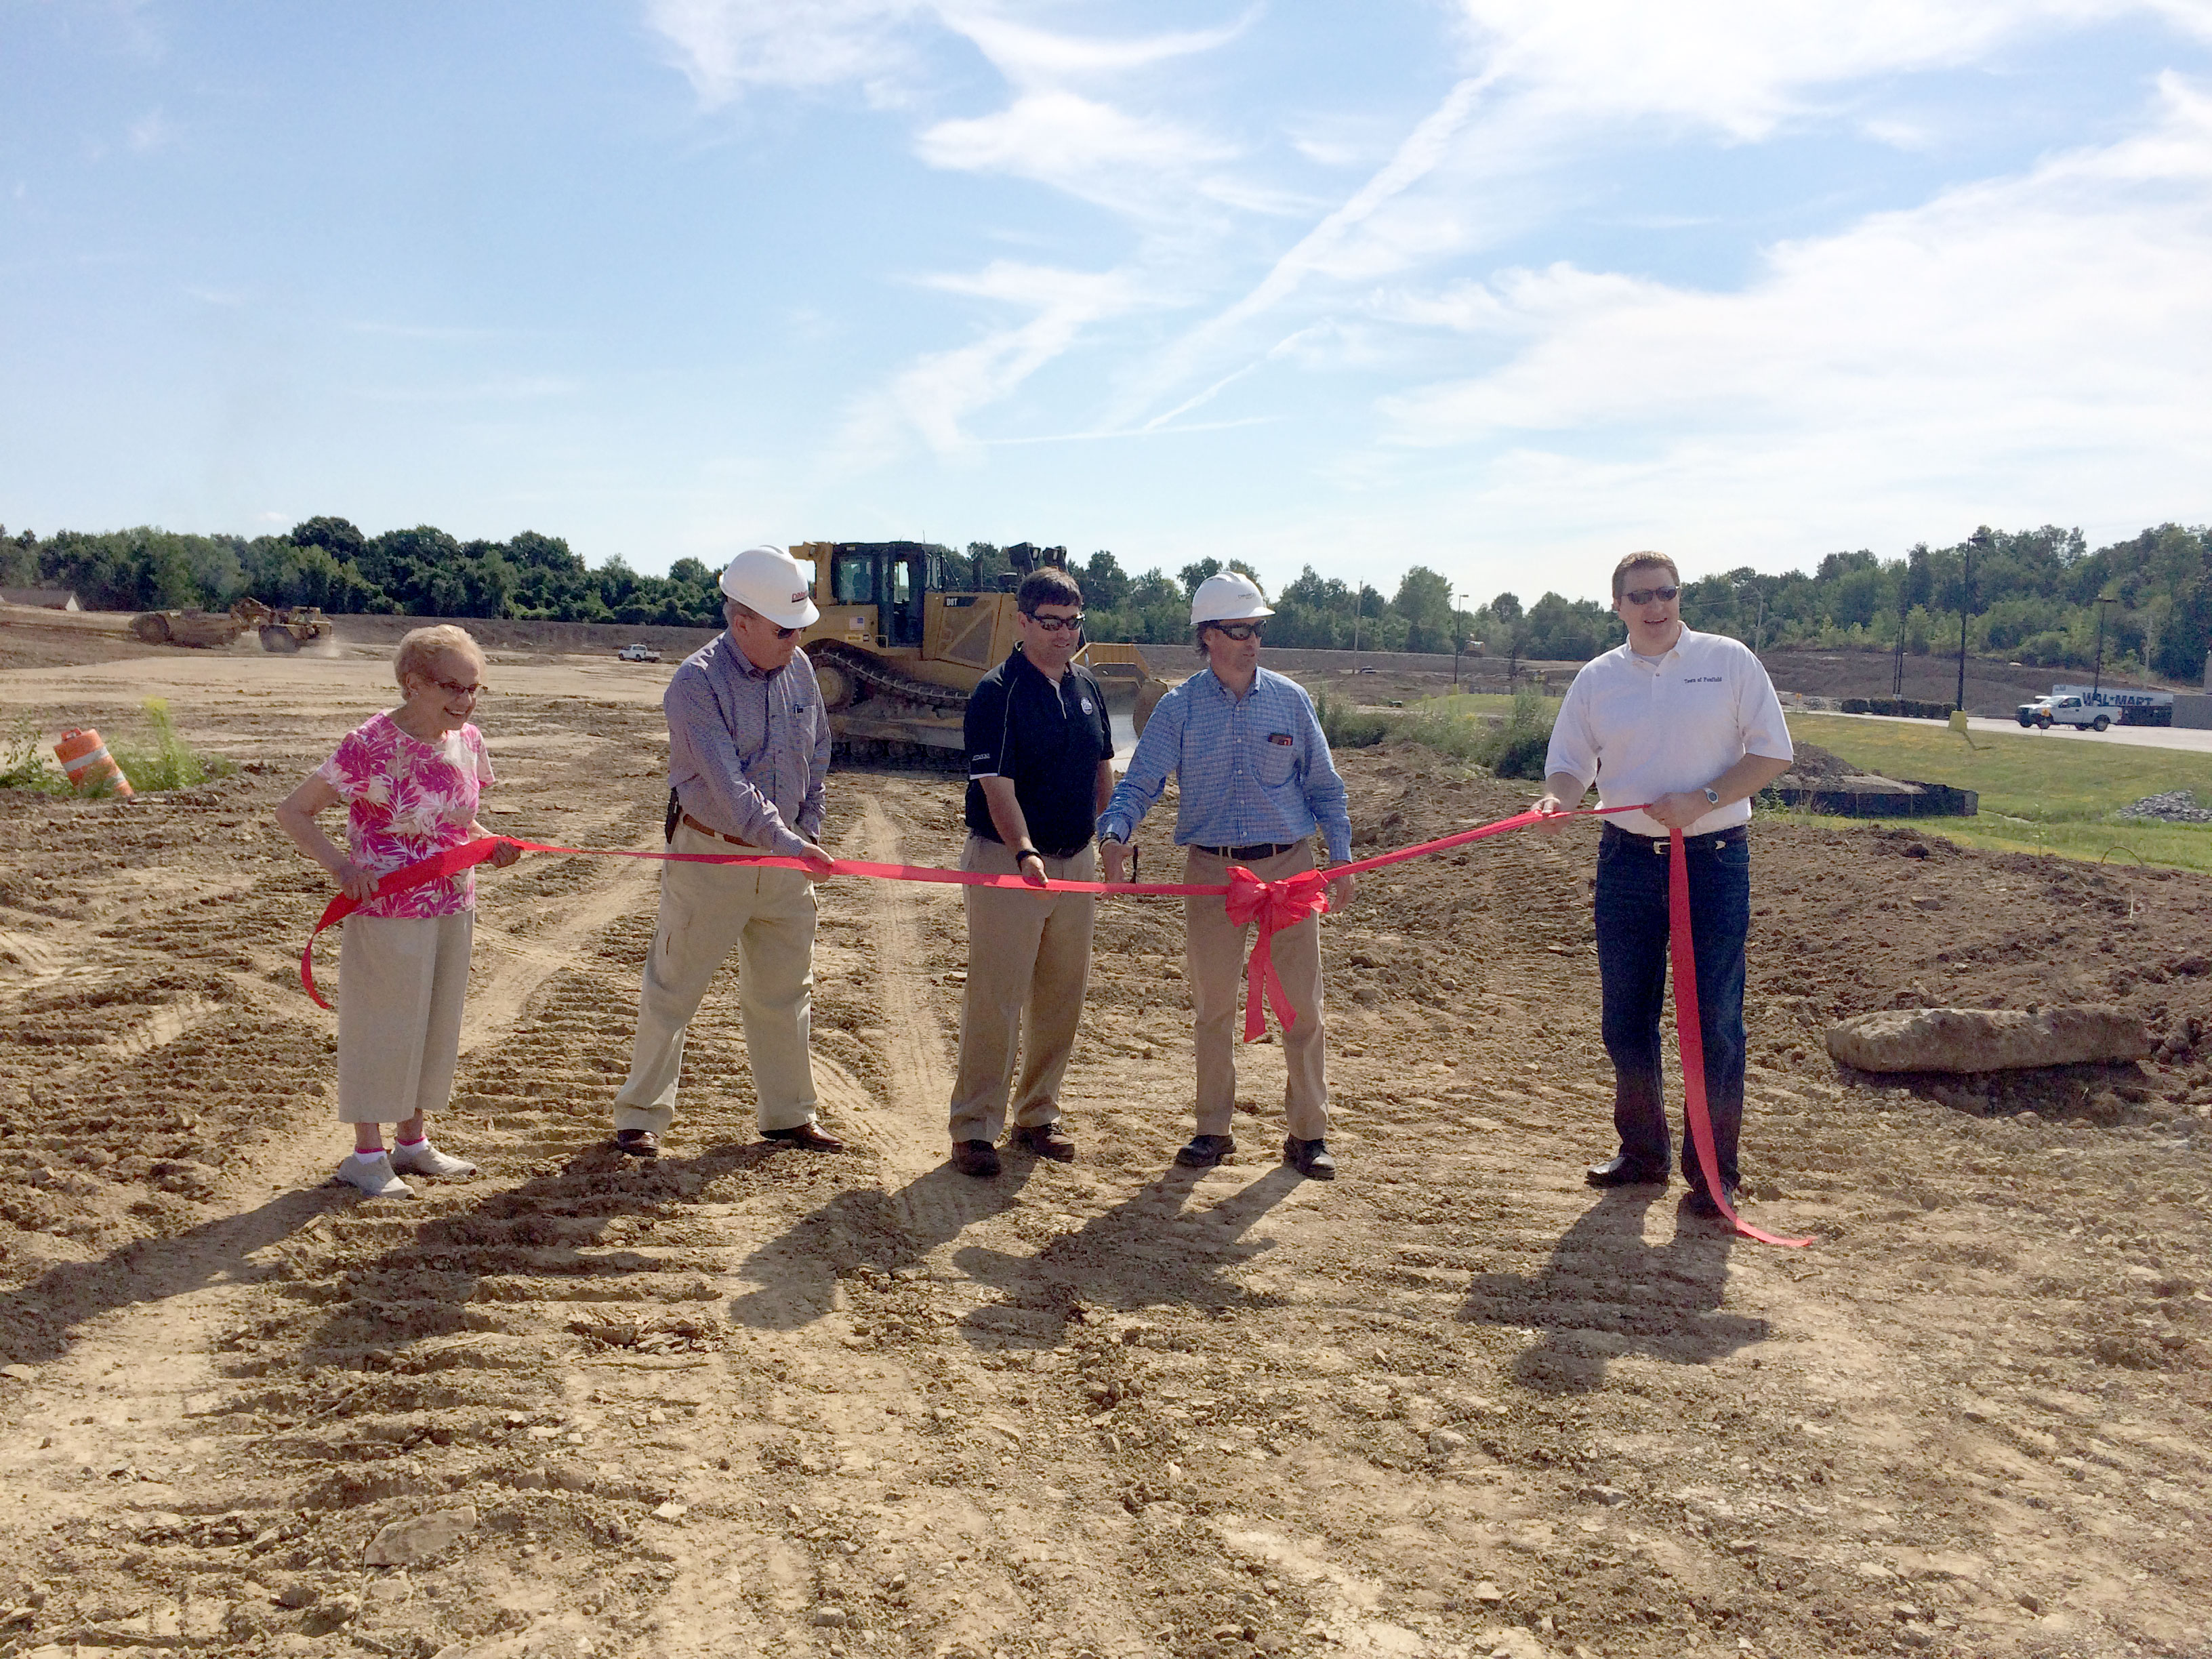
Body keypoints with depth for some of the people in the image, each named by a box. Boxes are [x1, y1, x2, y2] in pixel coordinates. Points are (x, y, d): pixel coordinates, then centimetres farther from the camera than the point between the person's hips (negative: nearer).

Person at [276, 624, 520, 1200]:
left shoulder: (468, 741, 2)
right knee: (385, 1025, 3)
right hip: (389, 911, -7)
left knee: (438, 1023, 15)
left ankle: (413, 1141, 32)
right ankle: (367, 1153, 19)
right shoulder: (369, 747, -17)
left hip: (453, 909, 7)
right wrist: (340, 865, -26)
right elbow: (292, 812, -12)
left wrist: (490, 847, -4)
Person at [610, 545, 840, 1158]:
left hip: (786, 858, 6)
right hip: (710, 856, -5)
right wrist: (786, 842, -38)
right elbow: (728, 783, -28)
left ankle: (789, 1114, 26)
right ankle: (641, 1114, 19)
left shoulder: (799, 669, 1)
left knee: (785, 993, 13)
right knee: (673, 988, 5)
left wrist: (808, 832, 7)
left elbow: (817, 757, 15)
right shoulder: (697, 683, -18)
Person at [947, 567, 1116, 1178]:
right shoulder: (996, 693, -12)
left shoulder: (1087, 687, 9)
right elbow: (996, 787, -21)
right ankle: (974, 1128, 5)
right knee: (994, 1000, -4)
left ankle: (1037, 1116, 25)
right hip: (1008, 861, -7)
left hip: (1076, 863, 7)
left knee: (1062, 999, 12)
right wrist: (1024, 852, -34)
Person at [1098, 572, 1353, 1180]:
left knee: (1302, 1003, 3)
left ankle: (1308, 1133, 15)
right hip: (1211, 871, 0)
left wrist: (1341, 857, 3)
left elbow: (1324, 786, 9)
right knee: (1212, 1005, 7)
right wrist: (1114, 835, -25)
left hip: (1290, 864, 1)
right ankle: (1213, 1130, 21)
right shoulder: (1179, 707, -1)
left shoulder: (1291, 700, 3)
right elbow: (1140, 782, -6)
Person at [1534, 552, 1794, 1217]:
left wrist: (1702, 800, -14)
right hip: (1628, 858, 3)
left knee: (1715, 1020, -3)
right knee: (1625, 1018, 9)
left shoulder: (1729, 661, 0)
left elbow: (1772, 753, -1)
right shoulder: (1597, 679, 7)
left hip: (1715, 859, -3)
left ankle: (1713, 1170, 8)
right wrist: (1555, 798, -17)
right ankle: (1642, 1150, 26)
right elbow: (1570, 762, 7)